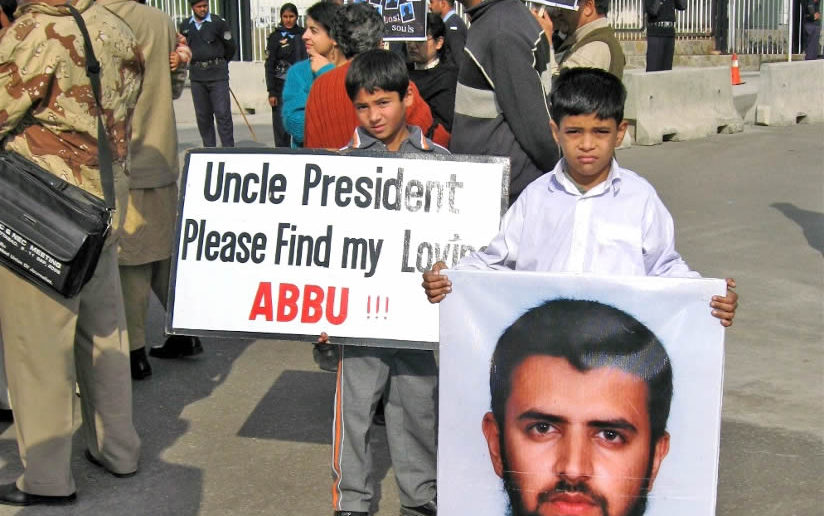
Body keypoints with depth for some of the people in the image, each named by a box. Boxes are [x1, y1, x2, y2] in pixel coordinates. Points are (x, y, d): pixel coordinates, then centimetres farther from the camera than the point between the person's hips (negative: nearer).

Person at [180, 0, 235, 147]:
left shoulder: (218, 23, -1)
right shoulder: (185, 26, 9)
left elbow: (230, 47, 7)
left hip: (218, 75, -3)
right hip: (196, 76, 4)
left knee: (223, 113, -7)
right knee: (202, 116, 5)